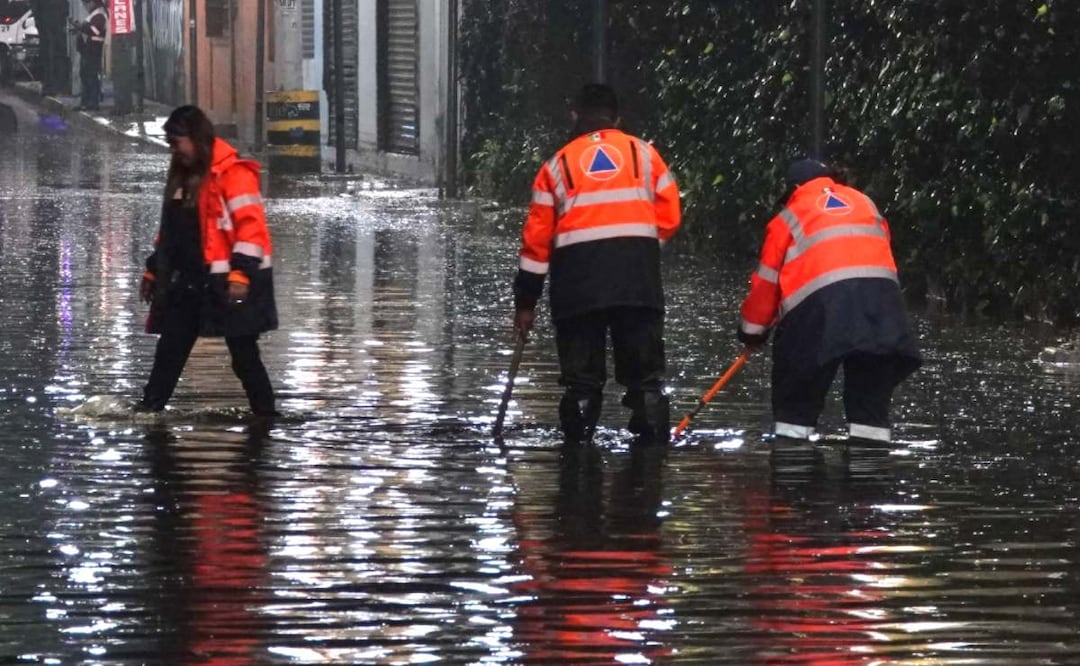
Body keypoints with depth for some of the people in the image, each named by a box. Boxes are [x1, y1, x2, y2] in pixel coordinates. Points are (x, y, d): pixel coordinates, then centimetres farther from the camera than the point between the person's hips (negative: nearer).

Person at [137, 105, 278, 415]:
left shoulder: (233, 174, -13)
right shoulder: (182, 177, 16)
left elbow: (251, 225, -18)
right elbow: (171, 231, 24)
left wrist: (241, 274, -23)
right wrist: (153, 270, 23)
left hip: (229, 283, -8)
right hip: (189, 282, 8)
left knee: (243, 355, -2)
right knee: (169, 352, 9)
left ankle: (265, 415, 5)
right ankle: (149, 409, 14)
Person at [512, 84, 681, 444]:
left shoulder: (558, 164, 13)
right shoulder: (645, 154, 13)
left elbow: (537, 236, 11)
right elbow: (668, 217, 7)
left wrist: (525, 300, 15)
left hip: (576, 278, 0)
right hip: (638, 276, 0)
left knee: (582, 377, 6)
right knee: (645, 373, 6)